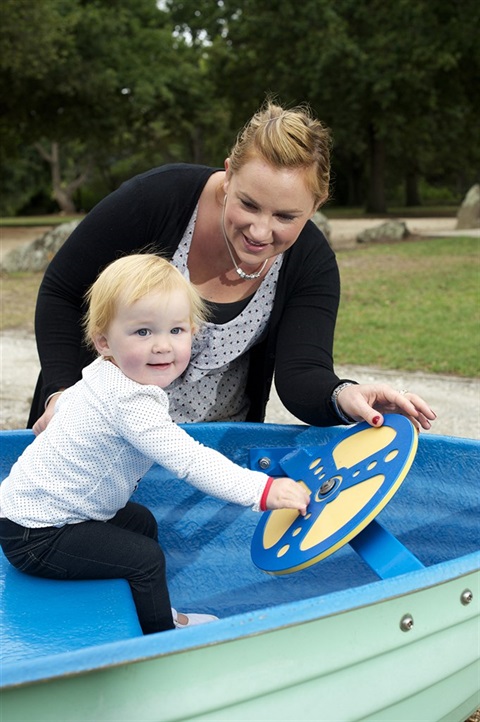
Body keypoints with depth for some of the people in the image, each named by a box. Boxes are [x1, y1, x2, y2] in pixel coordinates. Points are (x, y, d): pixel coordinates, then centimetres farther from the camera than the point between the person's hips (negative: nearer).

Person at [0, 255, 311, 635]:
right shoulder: (132, 403, -33)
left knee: (141, 521, 23)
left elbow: (65, 400, 23)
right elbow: (190, 460, -40)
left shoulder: (105, 374, 1)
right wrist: (264, 490, -43)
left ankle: (156, 614, 32)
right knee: (145, 559, -14)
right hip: (35, 537, -11)